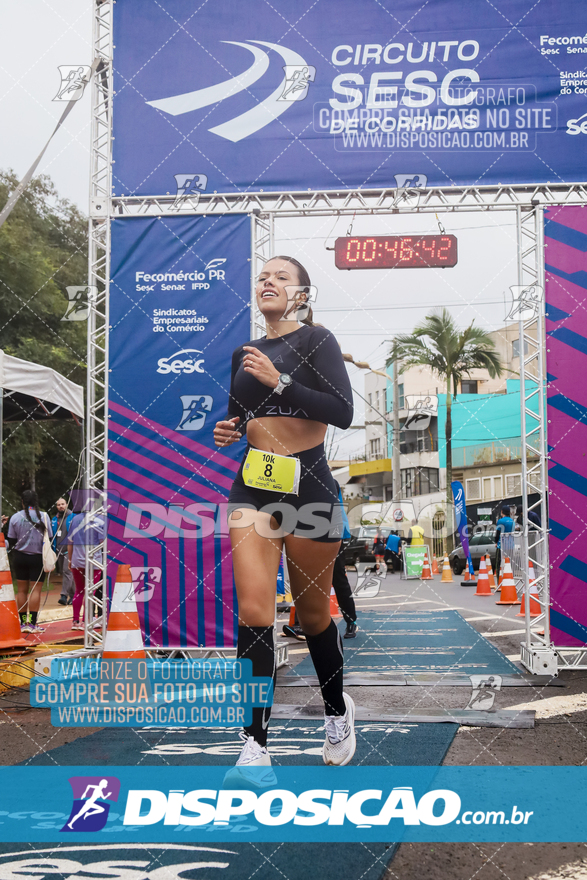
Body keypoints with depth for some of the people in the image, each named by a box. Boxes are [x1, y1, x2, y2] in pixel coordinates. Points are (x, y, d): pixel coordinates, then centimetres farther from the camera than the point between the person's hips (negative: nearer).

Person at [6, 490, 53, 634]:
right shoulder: (43, 516, -5)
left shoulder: (15, 517, 0)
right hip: (38, 557, -2)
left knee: (21, 590, 9)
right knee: (36, 590, -1)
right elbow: (49, 538, -1)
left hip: (19, 557, 2)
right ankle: (32, 623, -5)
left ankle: (23, 623, 12)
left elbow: (11, 541, 5)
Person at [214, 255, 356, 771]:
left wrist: (278, 381, -20)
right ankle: (256, 745, -6)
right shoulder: (244, 354, 14)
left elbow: (343, 412, -15)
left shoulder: (315, 340, -3)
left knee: (313, 614, 9)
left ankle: (337, 710, 36)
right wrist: (228, 431, 6)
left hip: (308, 485, -4)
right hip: (253, 486, 4)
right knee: (254, 612, -11)